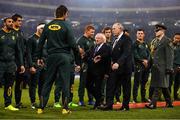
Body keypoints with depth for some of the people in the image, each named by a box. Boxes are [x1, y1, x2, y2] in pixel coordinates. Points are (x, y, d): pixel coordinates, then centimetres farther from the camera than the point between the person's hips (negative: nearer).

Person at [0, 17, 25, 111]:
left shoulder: (15, 36, 15)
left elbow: (18, 51, 18)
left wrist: (21, 64, 12)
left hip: (11, 63, 4)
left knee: (9, 85, 6)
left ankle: (8, 104, 13)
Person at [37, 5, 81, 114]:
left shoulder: (48, 26, 6)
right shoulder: (66, 26, -6)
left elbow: (41, 43, 7)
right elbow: (72, 43, -9)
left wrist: (40, 57, 15)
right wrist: (78, 50, 10)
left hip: (51, 56, 4)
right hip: (64, 57, -4)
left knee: (48, 82, 9)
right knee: (65, 82, 3)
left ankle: (41, 107, 7)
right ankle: (65, 108, 2)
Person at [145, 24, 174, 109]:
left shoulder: (167, 41, -9)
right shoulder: (156, 41, 16)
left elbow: (170, 56, -13)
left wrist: (169, 68, -17)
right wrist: (153, 65, 14)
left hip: (162, 67, -8)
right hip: (156, 67, 8)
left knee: (157, 86, -10)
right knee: (163, 86, 13)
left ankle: (153, 103, -10)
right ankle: (169, 103, 22)